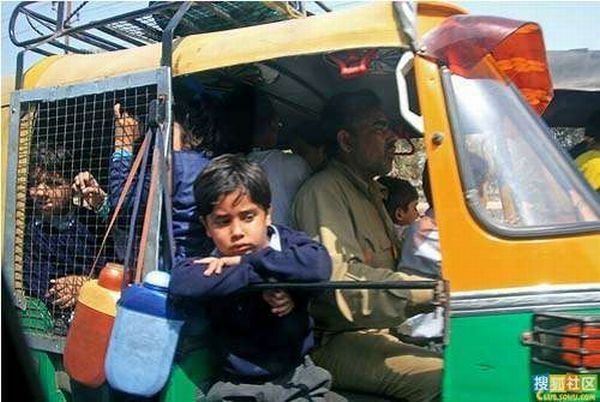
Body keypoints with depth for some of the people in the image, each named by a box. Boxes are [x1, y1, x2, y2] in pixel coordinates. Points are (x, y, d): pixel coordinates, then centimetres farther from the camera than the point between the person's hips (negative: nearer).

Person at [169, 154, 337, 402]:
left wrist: (244, 261, -22)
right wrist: (264, 276, -27)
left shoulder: (289, 243, -5)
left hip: (297, 378, 1)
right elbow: (179, 284, -28)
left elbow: (319, 265, -26)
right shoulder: (212, 266, -6)